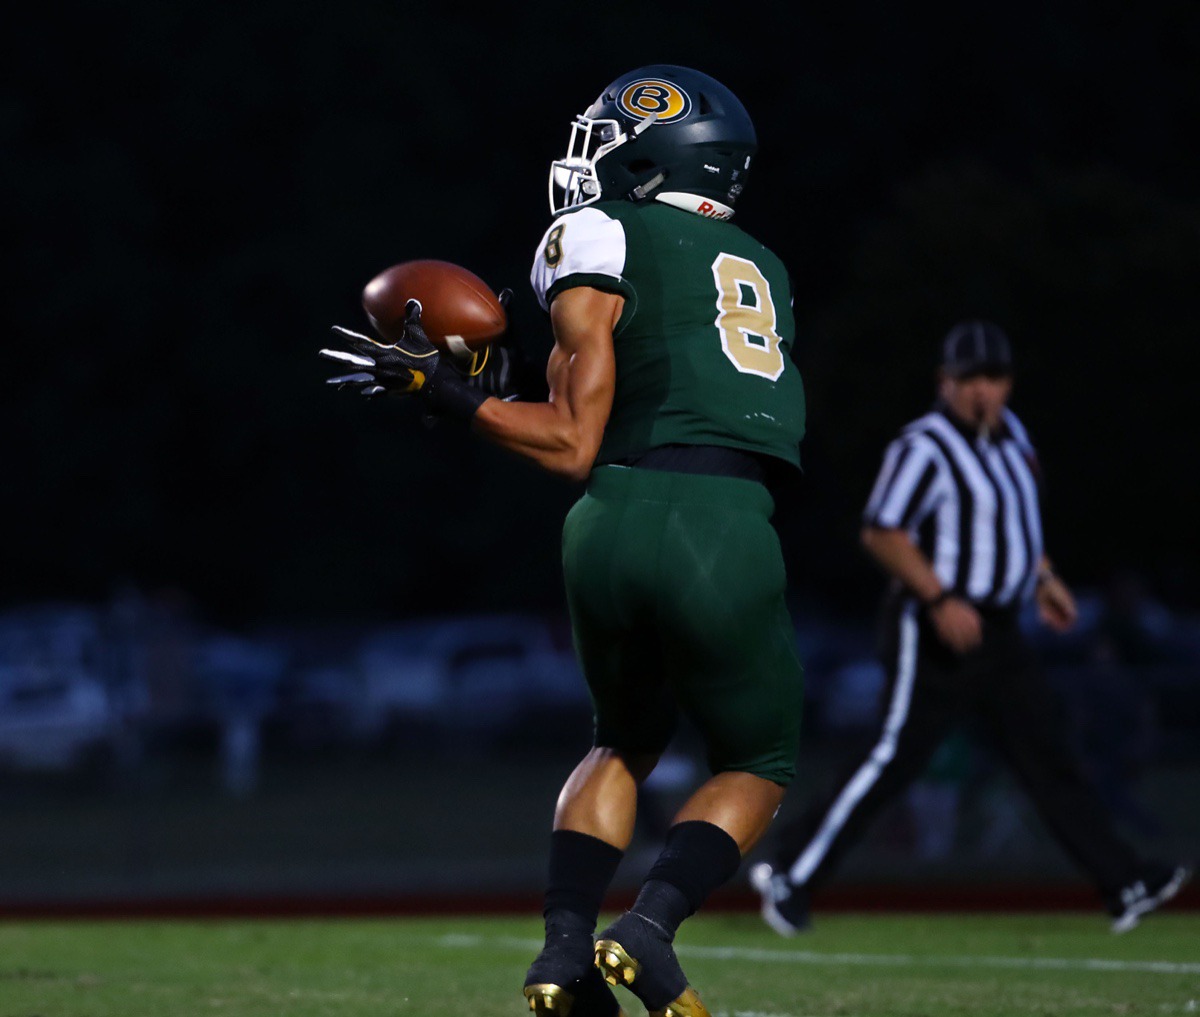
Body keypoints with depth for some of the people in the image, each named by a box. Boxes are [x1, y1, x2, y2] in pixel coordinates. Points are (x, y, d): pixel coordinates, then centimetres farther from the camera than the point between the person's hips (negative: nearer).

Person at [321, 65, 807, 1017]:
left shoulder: (597, 240, 6)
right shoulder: (763, 272, 24)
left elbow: (574, 445, 1)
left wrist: (445, 390, 9)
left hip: (617, 517, -1)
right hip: (731, 530, 1)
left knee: (627, 738, 25)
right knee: (757, 767, 20)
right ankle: (650, 925, -4)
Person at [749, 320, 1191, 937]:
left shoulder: (1008, 434, 11)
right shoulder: (924, 447, -15)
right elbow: (881, 533, -20)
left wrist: (1042, 578, 19)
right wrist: (940, 599, -26)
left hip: (997, 630, 8)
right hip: (933, 631, -8)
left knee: (1047, 757, 6)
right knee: (898, 757, -7)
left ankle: (1125, 887, 5)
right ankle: (791, 871, 3)